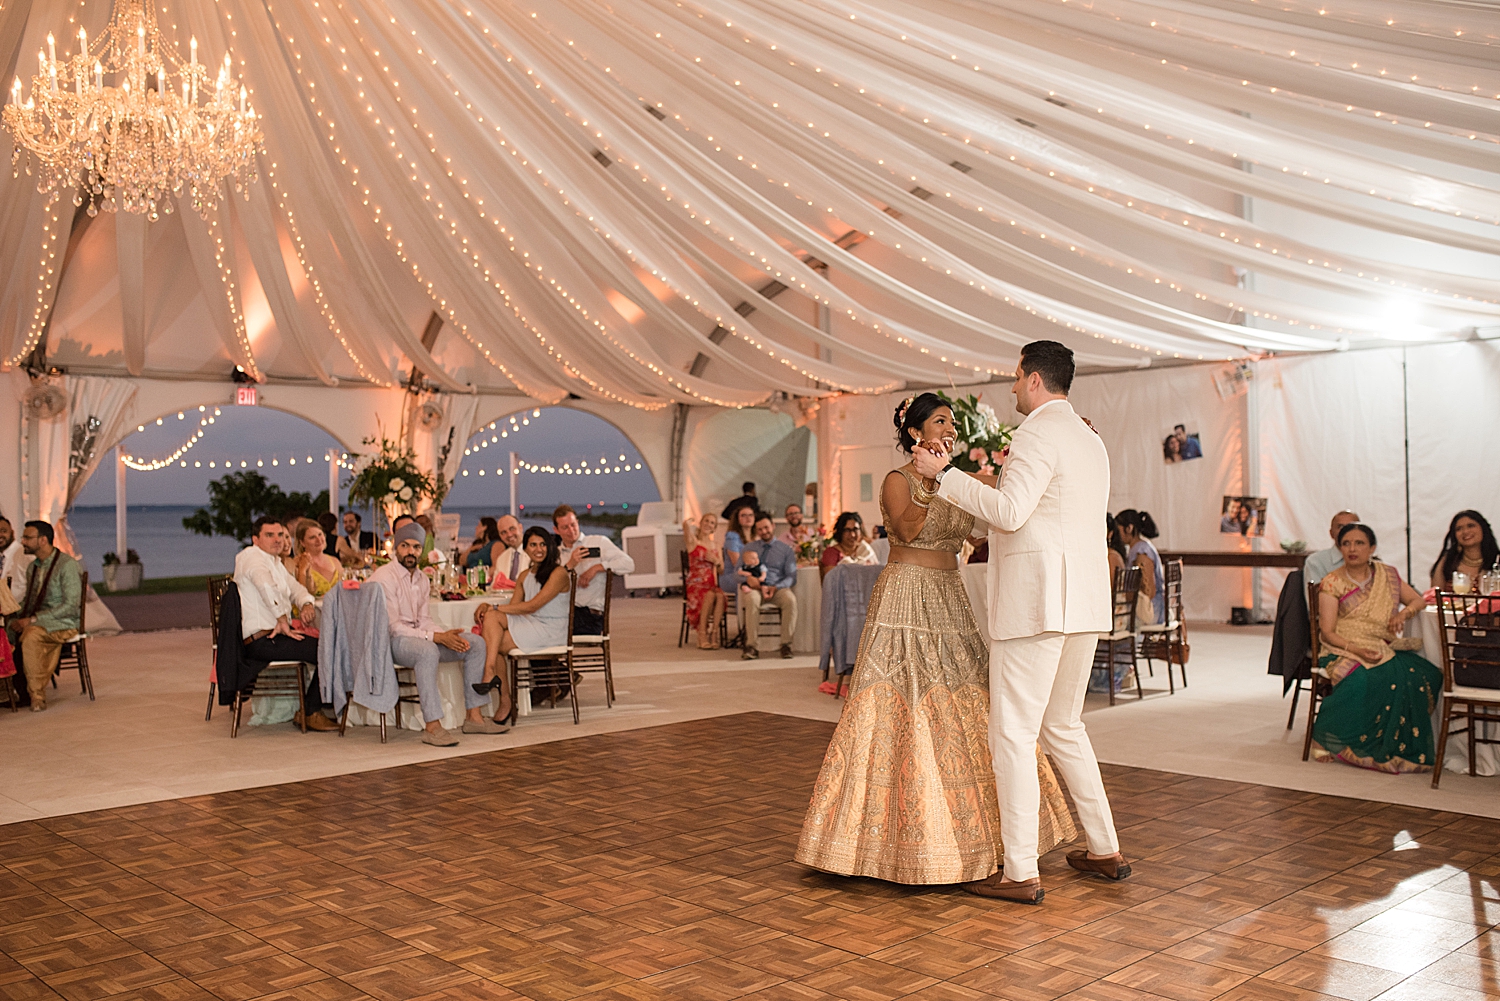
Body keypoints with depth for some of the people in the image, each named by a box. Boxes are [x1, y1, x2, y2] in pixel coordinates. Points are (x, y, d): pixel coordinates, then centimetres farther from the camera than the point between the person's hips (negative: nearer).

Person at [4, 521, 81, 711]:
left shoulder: (67, 564, -11)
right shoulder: (32, 568, 15)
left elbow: (71, 605, -17)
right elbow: (27, 600, 23)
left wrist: (33, 619, -20)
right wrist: (17, 617, 0)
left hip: (63, 624, -7)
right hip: (36, 623, 7)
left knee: (30, 635, -35)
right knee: (7, 630, -21)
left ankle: (36, 694, -25)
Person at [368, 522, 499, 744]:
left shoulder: (421, 579, 12)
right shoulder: (384, 577, -14)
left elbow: (423, 620, 12)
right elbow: (393, 626, -19)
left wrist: (445, 634, -10)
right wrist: (437, 637, -24)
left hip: (416, 636, 9)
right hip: (389, 641, -9)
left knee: (475, 643, -3)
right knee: (428, 651, -40)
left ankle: (473, 717, -2)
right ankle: (432, 727, -39)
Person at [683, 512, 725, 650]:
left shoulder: (716, 546, 21)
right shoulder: (693, 541, 6)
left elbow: (722, 569, 17)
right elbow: (686, 524, -14)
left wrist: (716, 561, -4)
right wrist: (688, 523, 9)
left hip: (712, 585, 4)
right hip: (695, 584, -4)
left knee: (720, 596, -31)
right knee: (710, 595, -36)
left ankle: (714, 633, -30)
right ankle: (702, 636, -28)